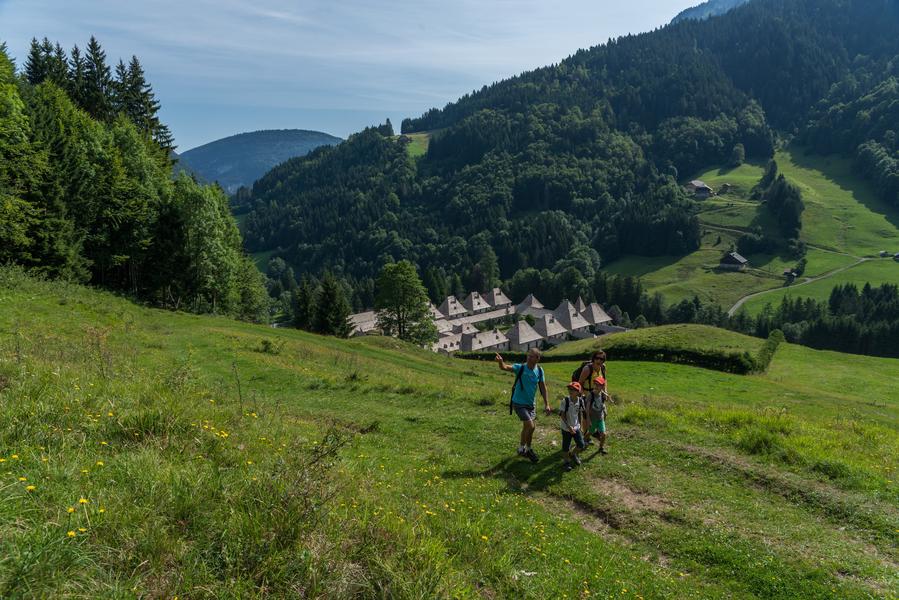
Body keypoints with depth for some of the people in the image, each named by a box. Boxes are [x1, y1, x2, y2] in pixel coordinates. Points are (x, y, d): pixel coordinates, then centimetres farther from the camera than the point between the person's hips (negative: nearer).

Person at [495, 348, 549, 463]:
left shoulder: (539, 371, -4)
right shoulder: (520, 367, -17)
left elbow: (543, 388, 4)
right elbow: (505, 367, -35)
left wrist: (546, 404, 1)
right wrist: (501, 362, -57)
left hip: (530, 404, 6)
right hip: (519, 403, -5)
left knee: (531, 427, 16)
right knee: (530, 425, -15)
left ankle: (527, 449, 40)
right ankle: (521, 448, 7)